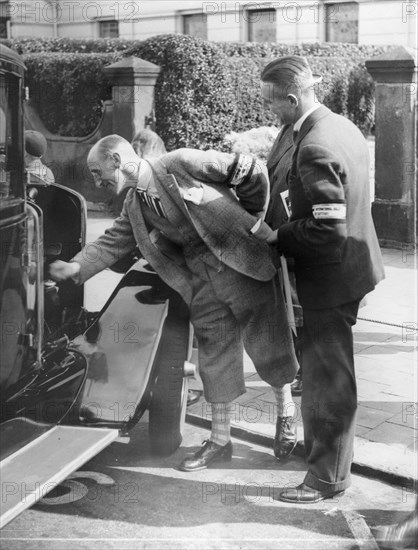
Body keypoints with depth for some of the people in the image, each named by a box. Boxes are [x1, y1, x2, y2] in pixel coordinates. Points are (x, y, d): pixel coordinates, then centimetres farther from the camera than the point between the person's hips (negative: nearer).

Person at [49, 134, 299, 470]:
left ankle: (286, 414, 26)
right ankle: (220, 440, 22)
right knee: (215, 359, 11)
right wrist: (76, 267, -8)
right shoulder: (134, 206, 10)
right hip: (201, 281, 6)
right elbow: (112, 242, 8)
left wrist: (249, 221, -3)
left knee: (267, 345, 3)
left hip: (240, 263, -6)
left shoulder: (180, 163, -13)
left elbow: (251, 171, -11)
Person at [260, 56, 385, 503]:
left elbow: (327, 230, -30)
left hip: (330, 278, -10)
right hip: (348, 265, 10)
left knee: (328, 380, 3)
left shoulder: (315, 148, -27)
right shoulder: (342, 126, 4)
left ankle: (327, 477, 18)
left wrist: (279, 238, -16)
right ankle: (319, 447, 42)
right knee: (322, 371, 24)